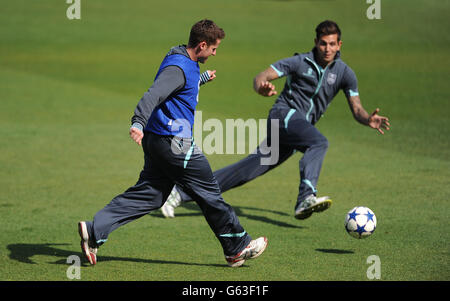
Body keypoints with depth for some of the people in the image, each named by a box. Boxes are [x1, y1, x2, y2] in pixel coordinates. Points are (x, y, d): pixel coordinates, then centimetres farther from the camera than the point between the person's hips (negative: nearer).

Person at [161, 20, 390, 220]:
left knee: (247, 170, 2)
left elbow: (356, 109, 4)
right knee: (318, 142, -34)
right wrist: (261, 87, -33)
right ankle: (306, 198, -46)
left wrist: (369, 119, -19)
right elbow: (260, 78, -9)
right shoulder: (300, 62, -5)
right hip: (284, 114, -5)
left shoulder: (344, 73, 7)